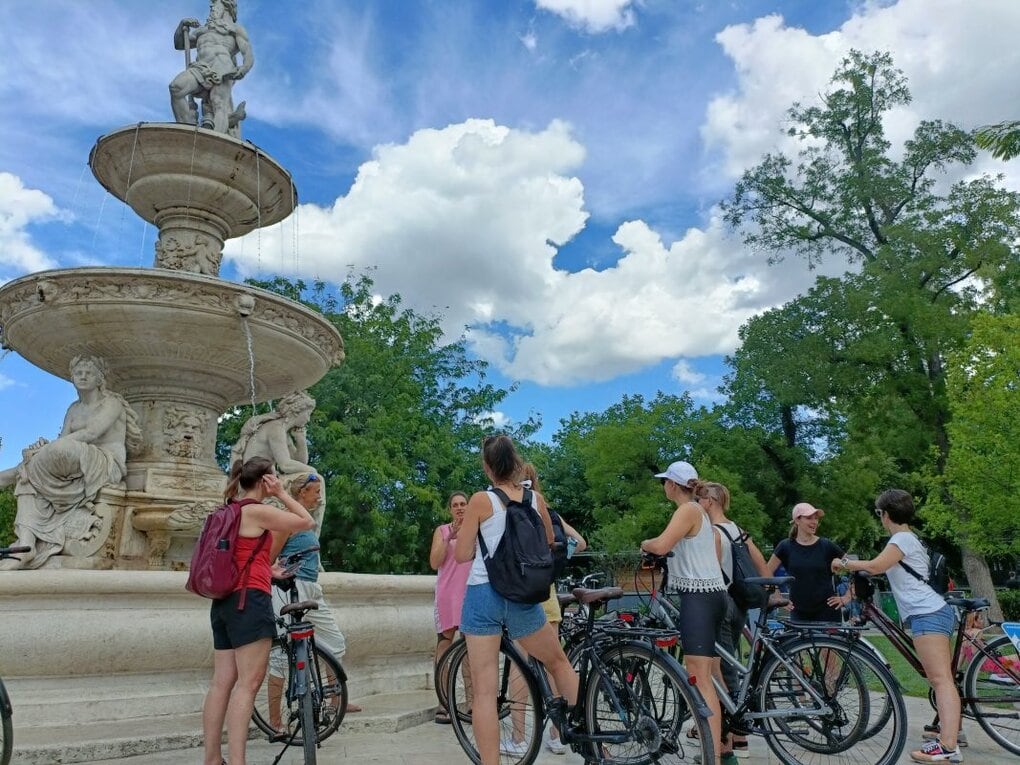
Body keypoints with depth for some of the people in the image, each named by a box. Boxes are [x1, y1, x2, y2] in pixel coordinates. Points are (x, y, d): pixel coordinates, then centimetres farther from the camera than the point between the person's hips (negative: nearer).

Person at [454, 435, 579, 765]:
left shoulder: (481, 500, -7)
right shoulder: (536, 498, 3)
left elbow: (462, 555, -4)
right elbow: (549, 545, 18)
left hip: (483, 595, -3)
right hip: (524, 597, 3)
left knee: (485, 690, 4)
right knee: (559, 662, 24)